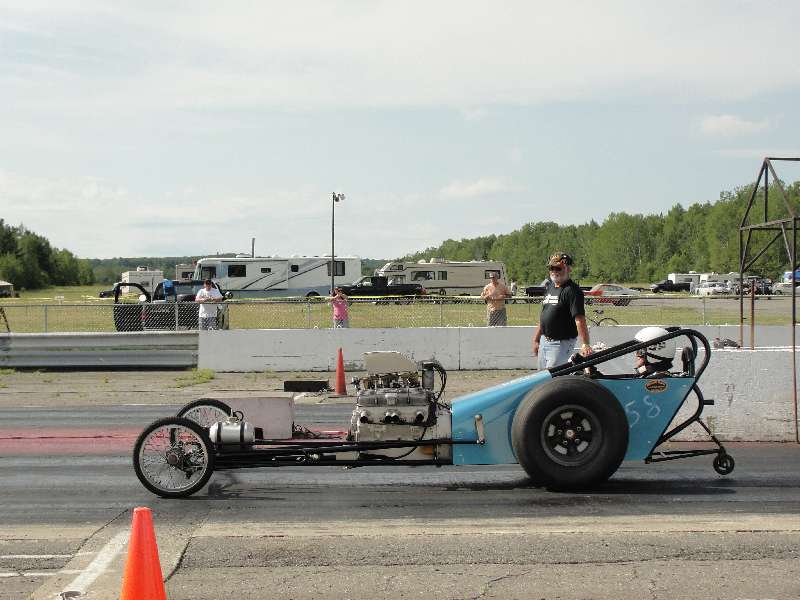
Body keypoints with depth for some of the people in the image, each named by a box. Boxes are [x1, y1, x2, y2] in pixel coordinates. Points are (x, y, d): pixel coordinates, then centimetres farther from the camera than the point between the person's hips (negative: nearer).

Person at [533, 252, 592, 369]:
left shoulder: (572, 290, -16)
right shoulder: (549, 286, 12)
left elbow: (580, 320, -26)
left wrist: (585, 344, -36)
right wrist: (536, 339, 18)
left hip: (562, 343, -9)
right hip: (544, 341, 9)